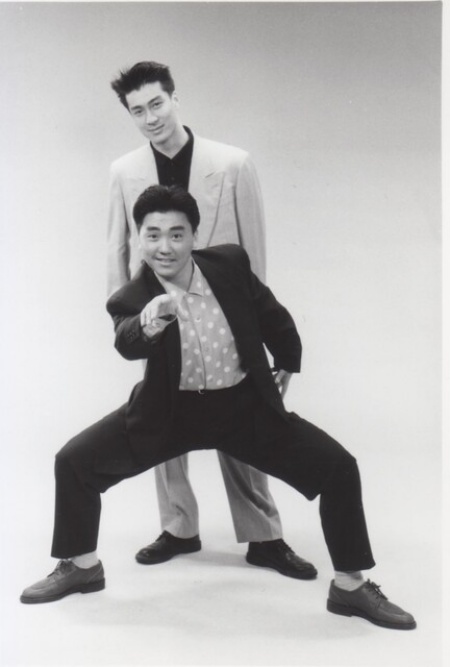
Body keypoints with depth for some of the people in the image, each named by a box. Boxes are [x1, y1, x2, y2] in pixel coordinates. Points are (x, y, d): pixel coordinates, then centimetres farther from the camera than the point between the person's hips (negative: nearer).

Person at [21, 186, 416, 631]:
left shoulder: (230, 263, -11)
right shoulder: (131, 298, -15)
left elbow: (273, 316, 6)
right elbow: (126, 344, -38)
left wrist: (287, 366, 18)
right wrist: (147, 324, -60)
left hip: (244, 405, 0)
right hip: (172, 410, 0)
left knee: (339, 468, -12)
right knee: (74, 461, -7)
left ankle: (351, 587, 8)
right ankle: (82, 567, 19)